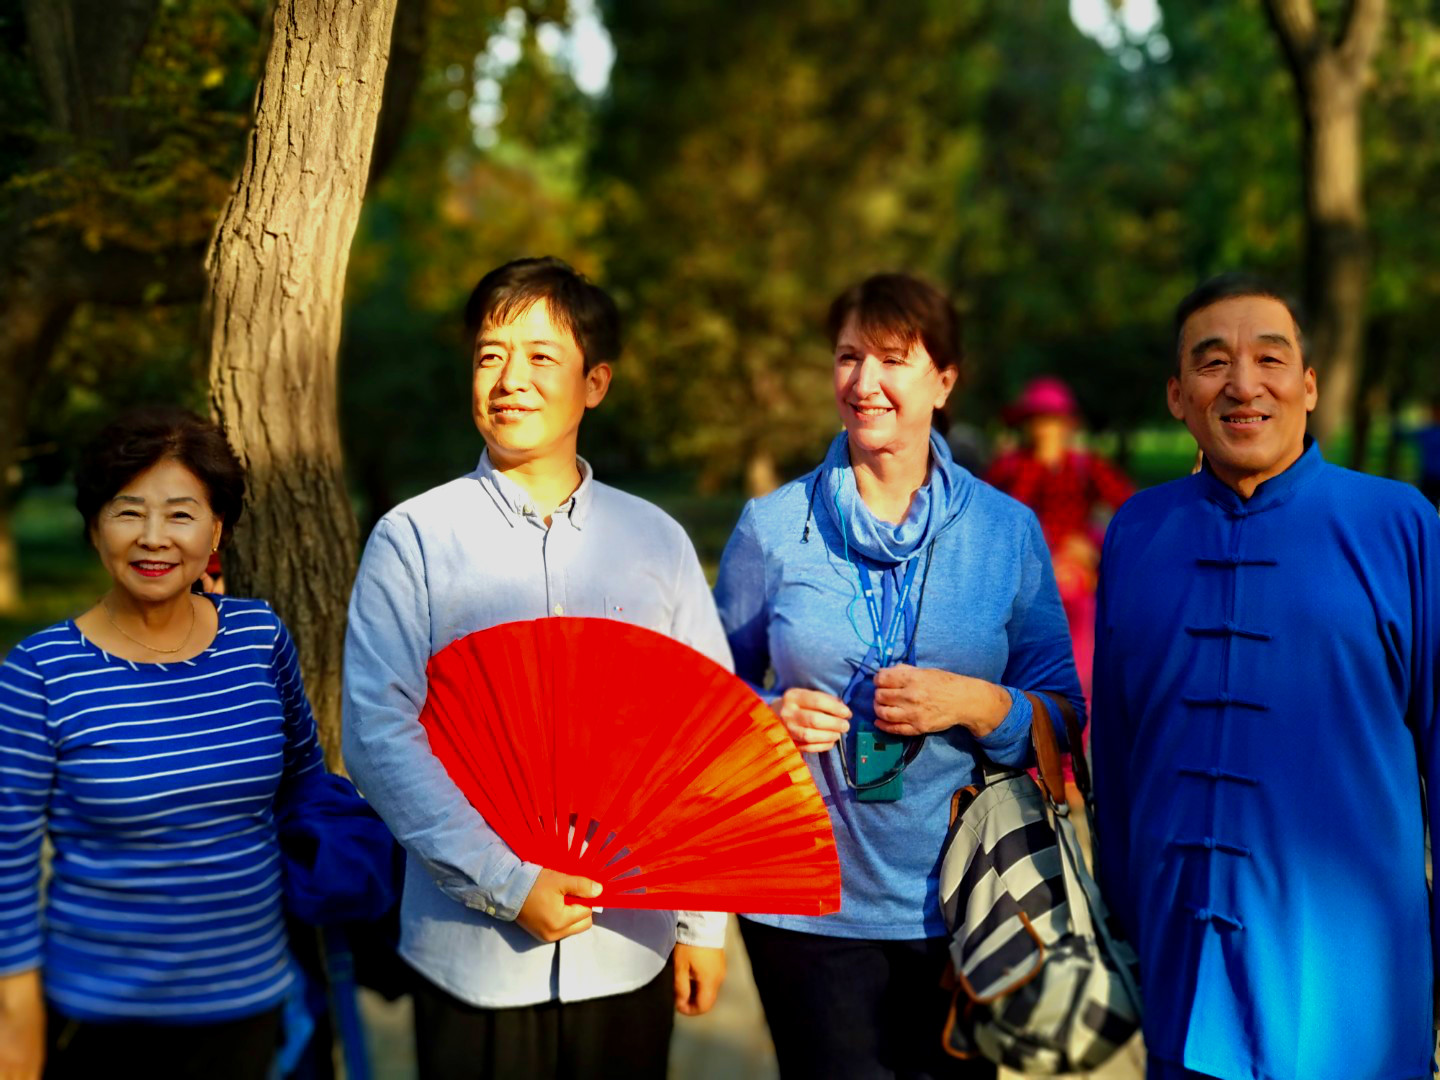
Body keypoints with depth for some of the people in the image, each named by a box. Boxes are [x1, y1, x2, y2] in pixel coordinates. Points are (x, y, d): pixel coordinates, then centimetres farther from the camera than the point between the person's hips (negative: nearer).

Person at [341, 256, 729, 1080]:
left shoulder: (657, 542, 5)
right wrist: (506, 884, -15)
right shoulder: (414, 540, -3)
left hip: (629, 950, 2)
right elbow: (380, 735, -10)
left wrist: (702, 923, 3)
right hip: (473, 951, -2)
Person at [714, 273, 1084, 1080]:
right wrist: (772, 716, -13)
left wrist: (975, 705, -16)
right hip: (808, 906, -1)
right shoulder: (773, 526, 1)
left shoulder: (1008, 530, 1)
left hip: (958, 904, 1)